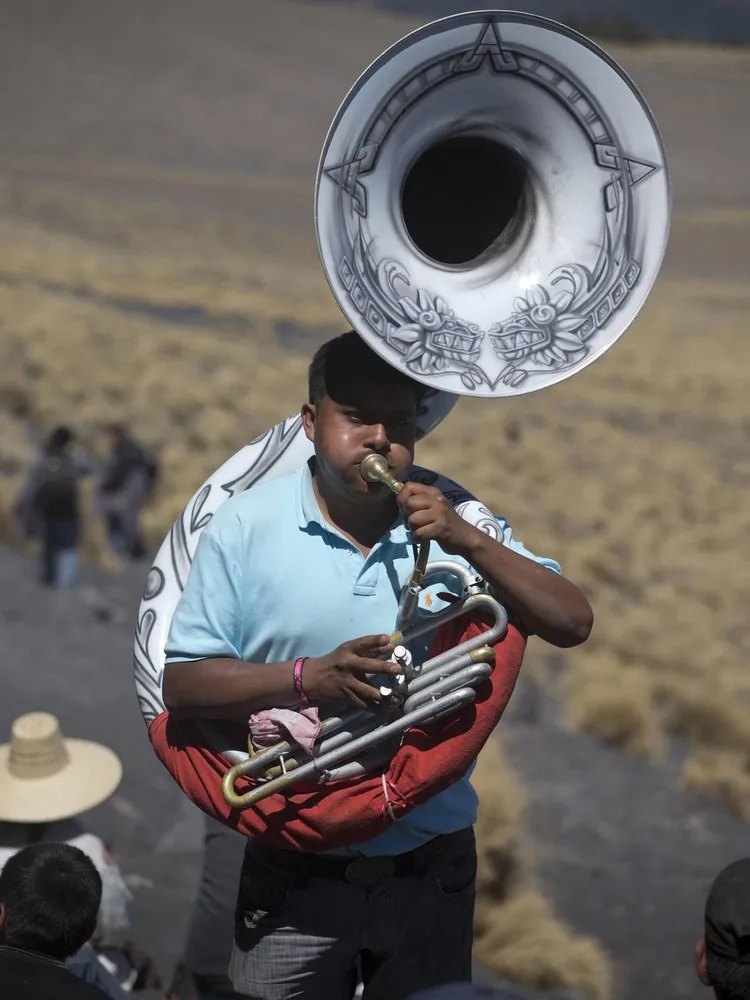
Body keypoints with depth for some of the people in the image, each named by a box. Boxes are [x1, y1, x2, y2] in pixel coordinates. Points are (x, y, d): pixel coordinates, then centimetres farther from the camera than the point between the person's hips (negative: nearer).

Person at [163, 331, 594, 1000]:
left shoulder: (456, 520, -4)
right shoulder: (248, 526, -9)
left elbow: (572, 625, -10)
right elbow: (182, 686, -10)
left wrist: (467, 543, -23)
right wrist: (309, 678, -24)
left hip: (432, 870, 2)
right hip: (295, 875, -1)